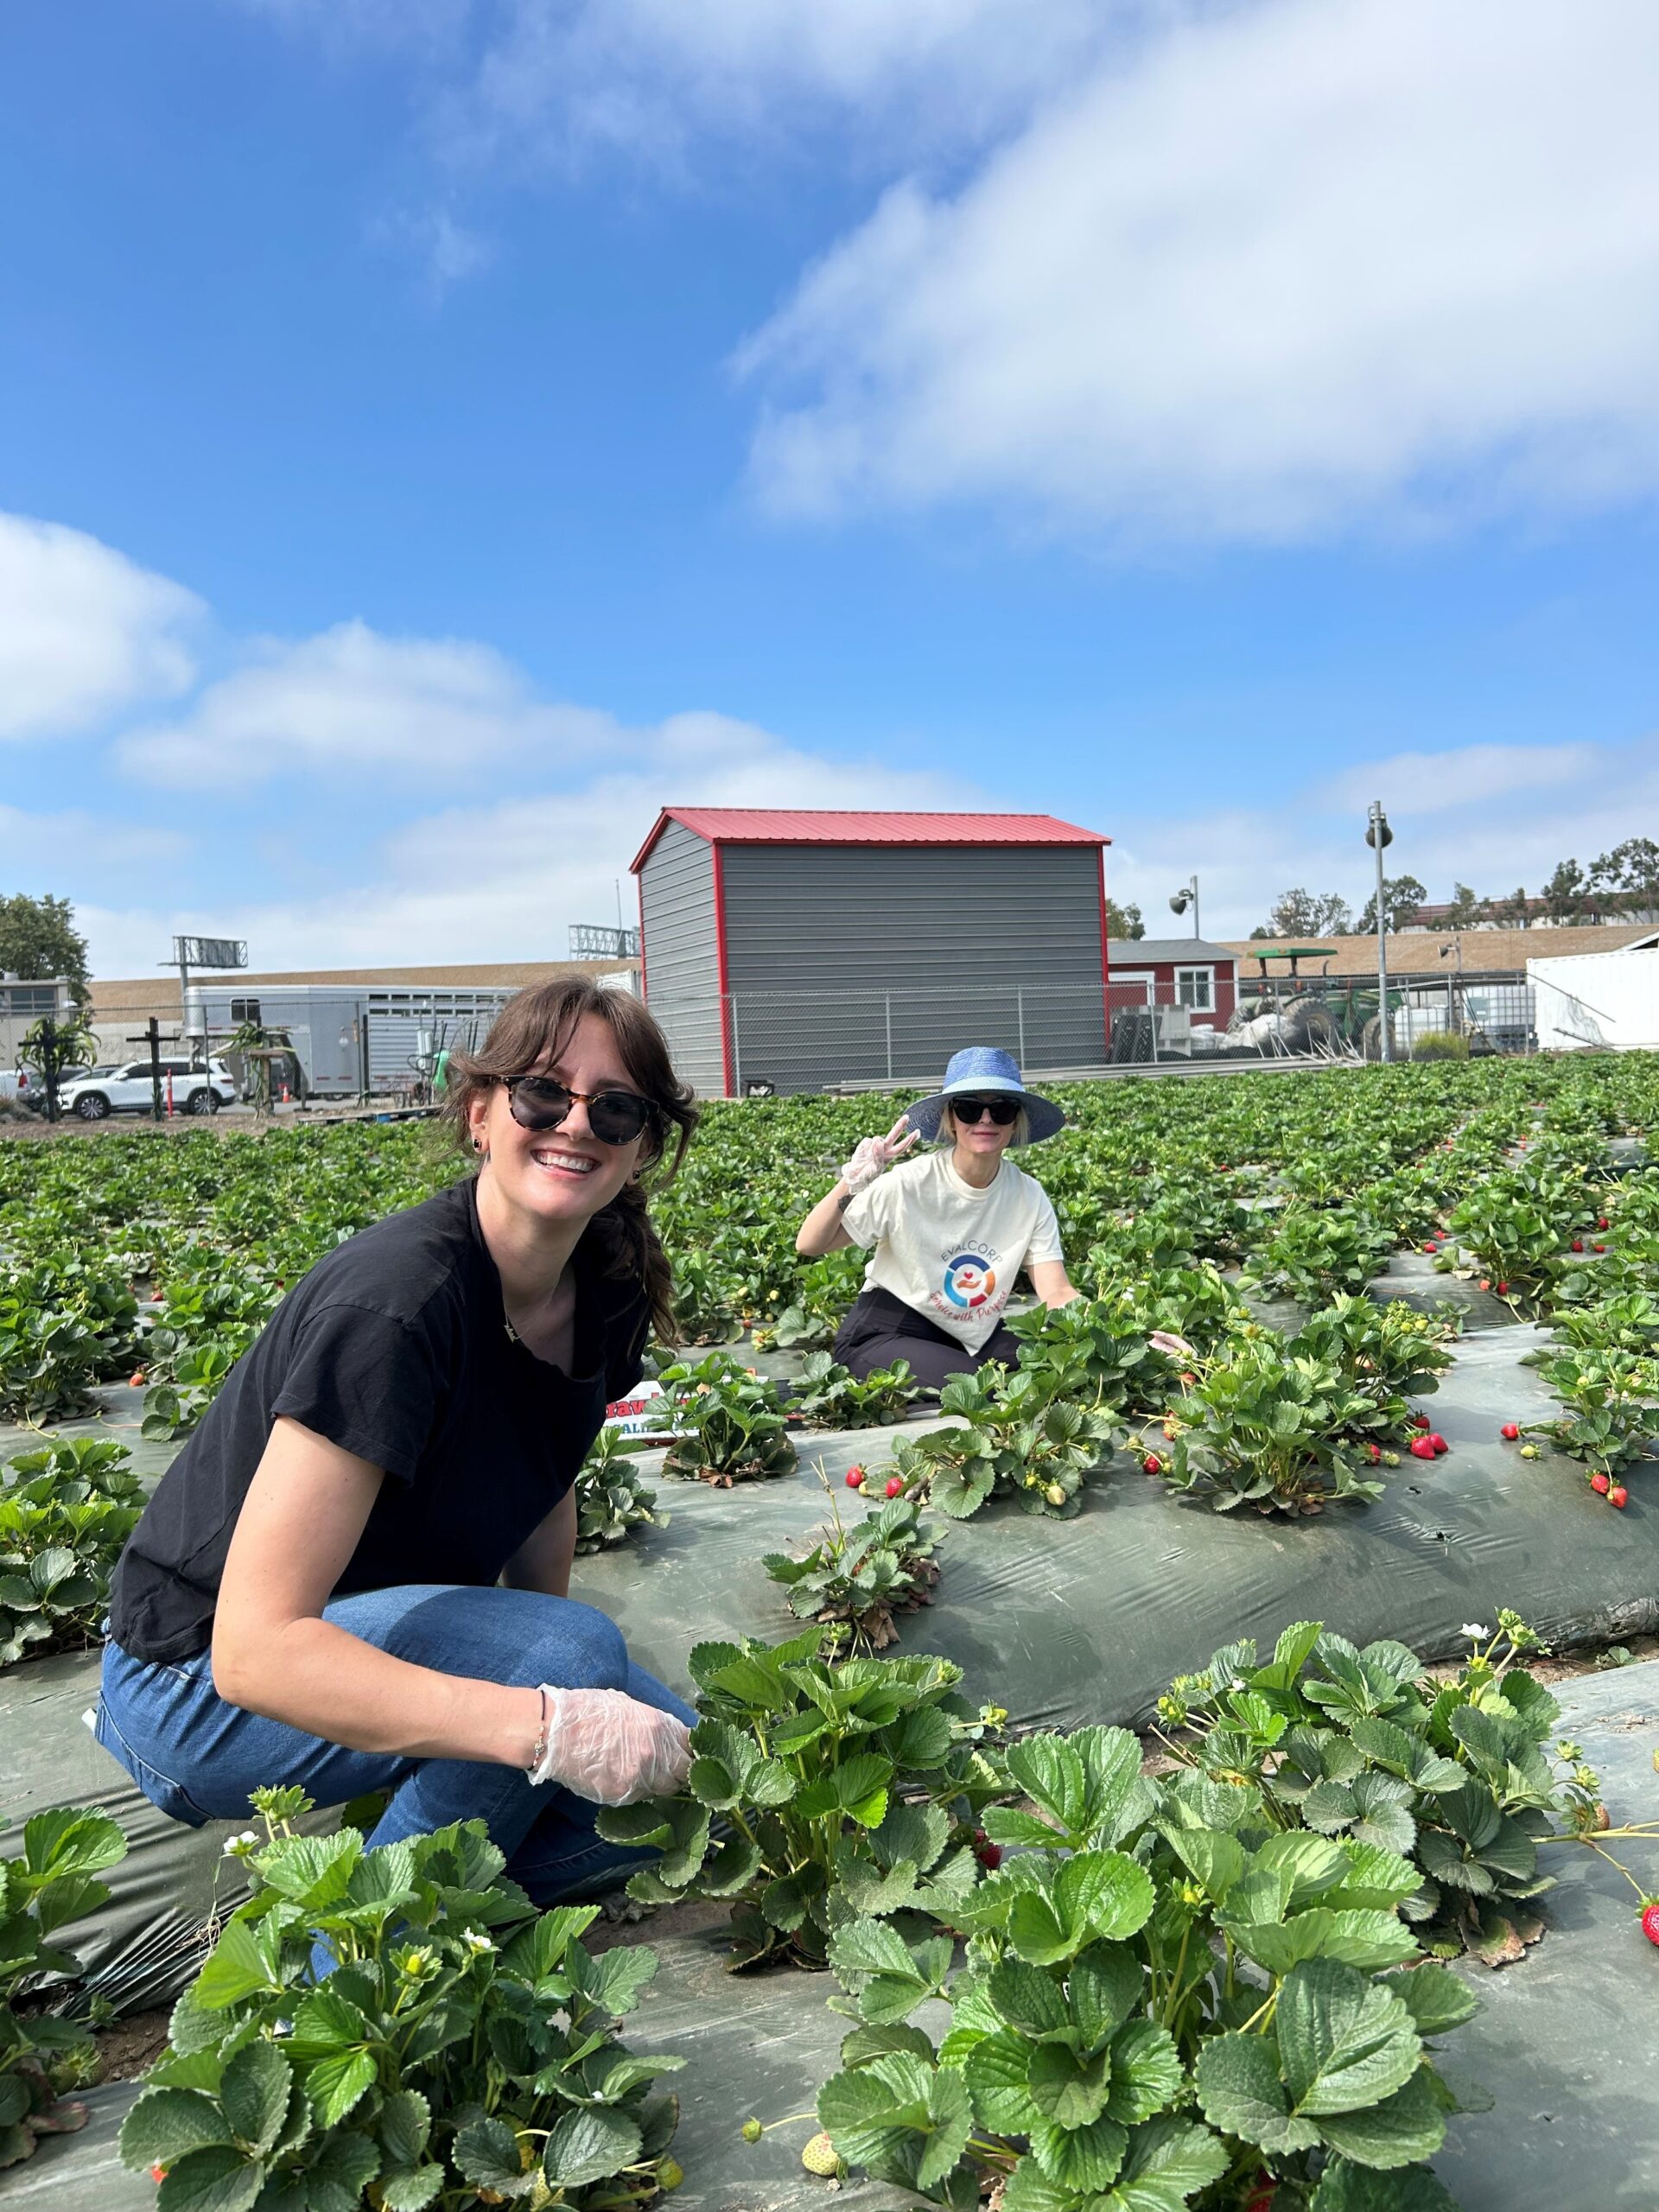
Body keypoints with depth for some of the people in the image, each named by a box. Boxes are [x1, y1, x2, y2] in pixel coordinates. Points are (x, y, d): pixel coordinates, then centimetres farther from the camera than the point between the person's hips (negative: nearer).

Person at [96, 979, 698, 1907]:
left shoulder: (605, 1296, -8)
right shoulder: (396, 1301, -32)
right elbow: (255, 1650, -34)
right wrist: (551, 1725, -39)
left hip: (387, 1634, 7)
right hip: (205, 1677, -7)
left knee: (680, 1773, -4)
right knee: (572, 1653, -29)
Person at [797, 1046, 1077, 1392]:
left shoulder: (1029, 1197, -5)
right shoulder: (909, 1184, -17)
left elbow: (1056, 1294, -9)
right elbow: (808, 1246, -16)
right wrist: (849, 1186, -32)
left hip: (974, 1338, 5)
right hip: (885, 1334, -4)